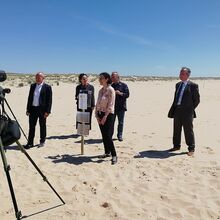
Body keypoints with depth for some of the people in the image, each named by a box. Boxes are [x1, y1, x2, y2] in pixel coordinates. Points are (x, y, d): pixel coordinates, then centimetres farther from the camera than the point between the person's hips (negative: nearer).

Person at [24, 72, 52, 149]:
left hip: (42, 109, -4)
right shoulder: (32, 86, 11)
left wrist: (47, 111, -14)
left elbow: (49, 100, -8)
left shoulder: (47, 87, -5)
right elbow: (29, 98, 12)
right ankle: (30, 142, 14)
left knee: (42, 126, 8)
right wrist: (28, 109, 8)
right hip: (33, 109, 4)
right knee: (31, 126, 7)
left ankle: (42, 141, 21)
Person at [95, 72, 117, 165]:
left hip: (108, 115, -7)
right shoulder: (101, 90, 11)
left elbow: (110, 105, -16)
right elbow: (97, 103, 13)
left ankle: (114, 155, -2)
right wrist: (97, 115, 3)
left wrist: (105, 117, -16)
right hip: (100, 115, 7)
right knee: (103, 135, 11)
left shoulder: (110, 90, -12)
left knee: (108, 136, -11)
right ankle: (107, 152, 24)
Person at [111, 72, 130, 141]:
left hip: (121, 107, -2)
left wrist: (120, 93, -18)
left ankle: (120, 135, 15)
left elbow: (127, 94, -5)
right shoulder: (111, 86, 12)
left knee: (120, 122, 3)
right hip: (112, 107, 3)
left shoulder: (123, 85, 2)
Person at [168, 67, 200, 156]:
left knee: (188, 130, 2)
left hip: (187, 112, -6)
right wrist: (173, 109, 10)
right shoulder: (178, 84, 12)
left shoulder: (193, 85, -8)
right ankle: (176, 146, 28)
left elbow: (197, 100, -4)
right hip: (177, 110, 6)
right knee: (176, 129, 14)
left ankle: (191, 149, 15)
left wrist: (190, 109, -2)